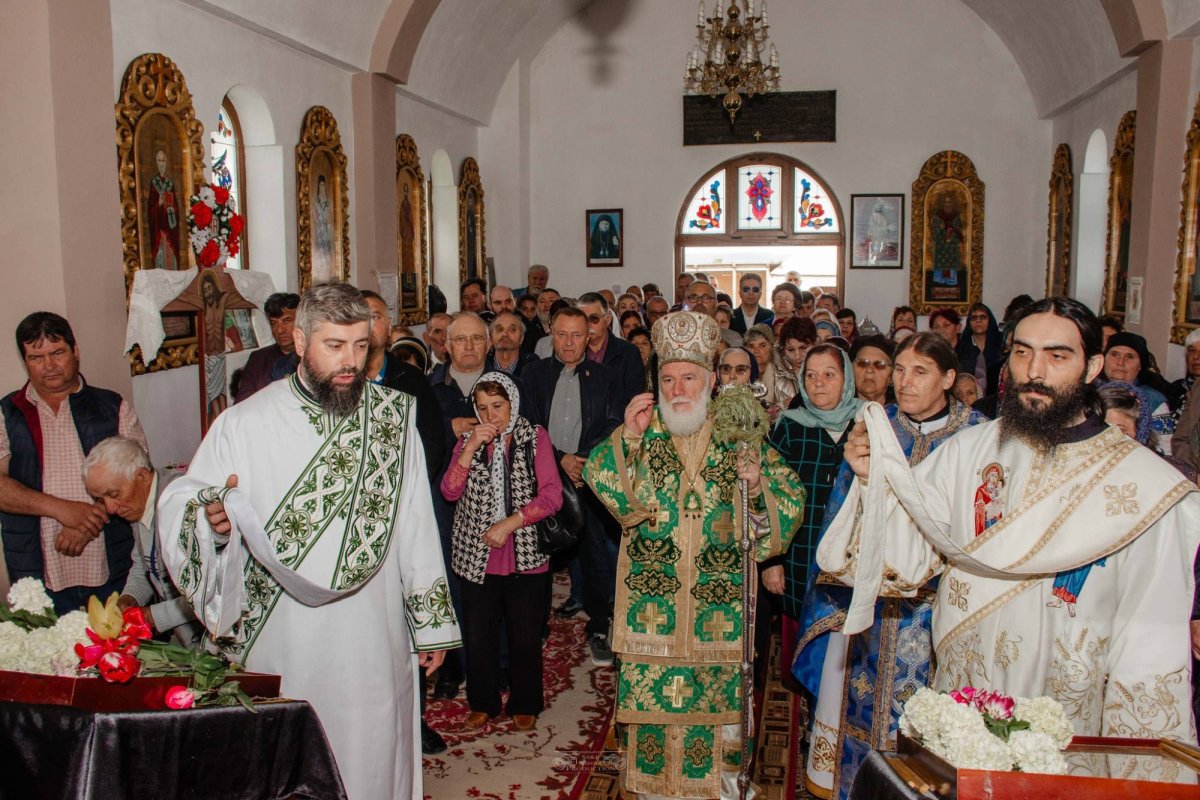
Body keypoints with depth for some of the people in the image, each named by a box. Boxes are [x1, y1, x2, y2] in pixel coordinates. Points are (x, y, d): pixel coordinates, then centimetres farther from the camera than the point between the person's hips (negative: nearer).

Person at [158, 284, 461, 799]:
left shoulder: (393, 417, -1)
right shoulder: (245, 424, -5)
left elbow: (415, 526, 2)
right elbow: (179, 503, -1)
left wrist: (431, 625, 4)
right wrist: (212, 518, -25)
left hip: (373, 643, 1)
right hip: (280, 646, -1)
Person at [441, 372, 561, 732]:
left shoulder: (535, 437, 0)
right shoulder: (469, 441, 8)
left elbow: (551, 496, -7)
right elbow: (450, 492, -5)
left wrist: (510, 522, -15)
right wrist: (471, 447, -14)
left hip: (526, 556, -2)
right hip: (477, 557, 2)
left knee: (526, 637, 8)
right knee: (477, 636, 8)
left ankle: (525, 706, 27)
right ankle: (483, 704, 29)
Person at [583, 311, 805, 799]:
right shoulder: (642, 434, 4)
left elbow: (791, 501, 0)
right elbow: (600, 482, -7)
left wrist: (758, 486, -19)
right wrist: (627, 436, -18)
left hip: (717, 600, 0)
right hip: (652, 596, 1)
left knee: (715, 698, 7)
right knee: (650, 691, 6)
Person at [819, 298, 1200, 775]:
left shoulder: (1145, 484, -10)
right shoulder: (966, 450, -4)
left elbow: (1152, 638, -7)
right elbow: (905, 563, -7)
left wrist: (1138, 769, -7)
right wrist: (875, 480, -21)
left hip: (1069, 731, -2)